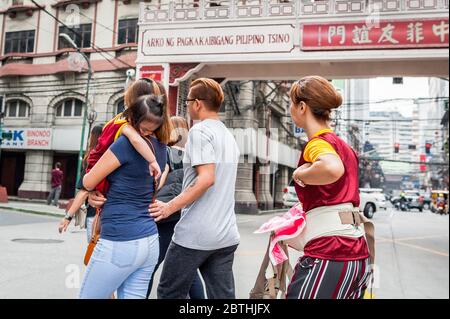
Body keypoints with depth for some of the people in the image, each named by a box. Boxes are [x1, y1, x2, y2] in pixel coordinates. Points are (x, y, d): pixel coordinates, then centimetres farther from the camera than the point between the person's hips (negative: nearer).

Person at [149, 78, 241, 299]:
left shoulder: (200, 131, -10)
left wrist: (169, 207, -18)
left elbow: (206, 178, -22)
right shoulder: (229, 136, 15)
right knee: (223, 295, 11)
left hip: (195, 233, -7)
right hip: (226, 235, 8)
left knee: (170, 293, 9)